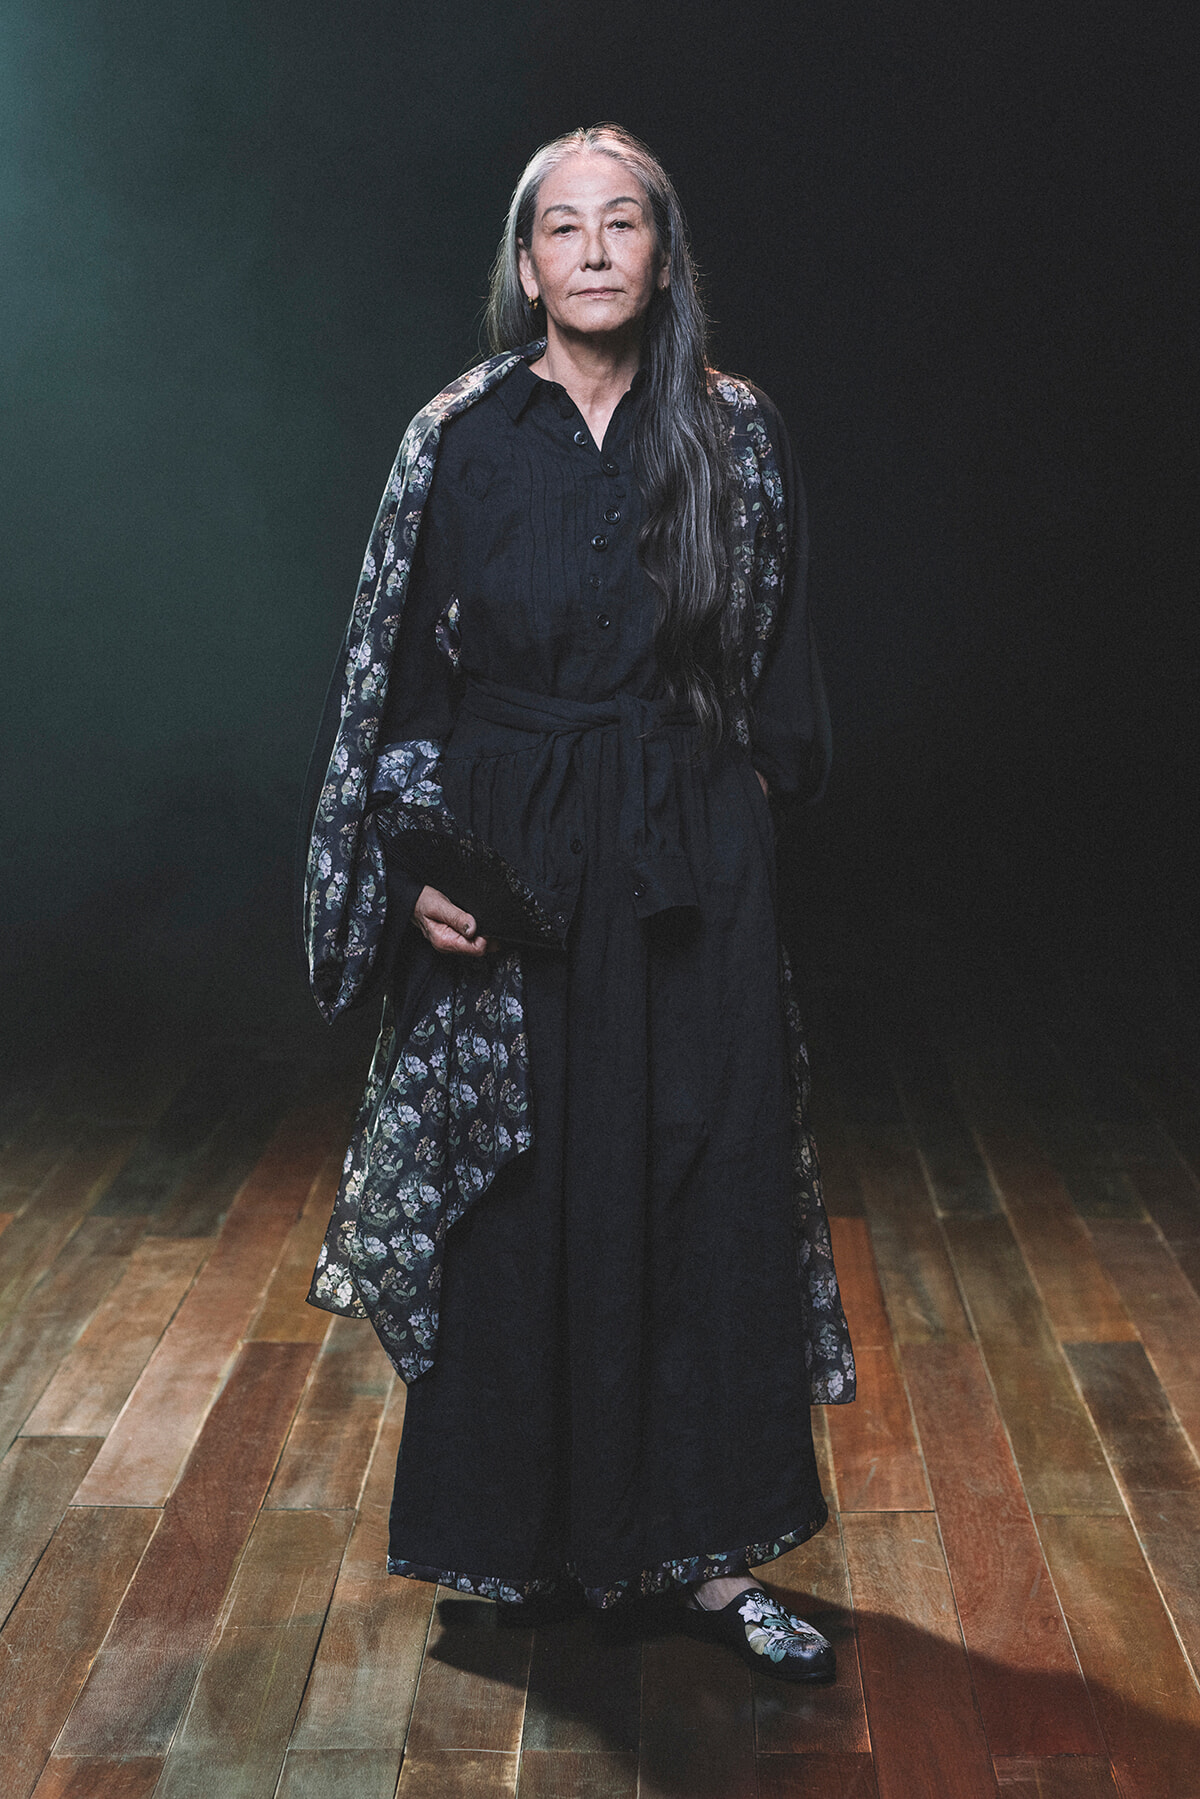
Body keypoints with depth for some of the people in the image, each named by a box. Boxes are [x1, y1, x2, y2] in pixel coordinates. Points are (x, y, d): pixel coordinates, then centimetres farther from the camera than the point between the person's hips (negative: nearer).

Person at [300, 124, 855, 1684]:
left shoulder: (738, 433, 3)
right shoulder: (460, 439, 0)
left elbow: (779, 662, 10)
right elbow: (403, 668, 0)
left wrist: (752, 799, 5)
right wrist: (418, 861, -8)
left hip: (694, 871, 1)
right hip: (511, 864, -1)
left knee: (709, 1189, 3)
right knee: (514, 1196, 6)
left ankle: (708, 1551, 17)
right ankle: (522, 1538, 25)